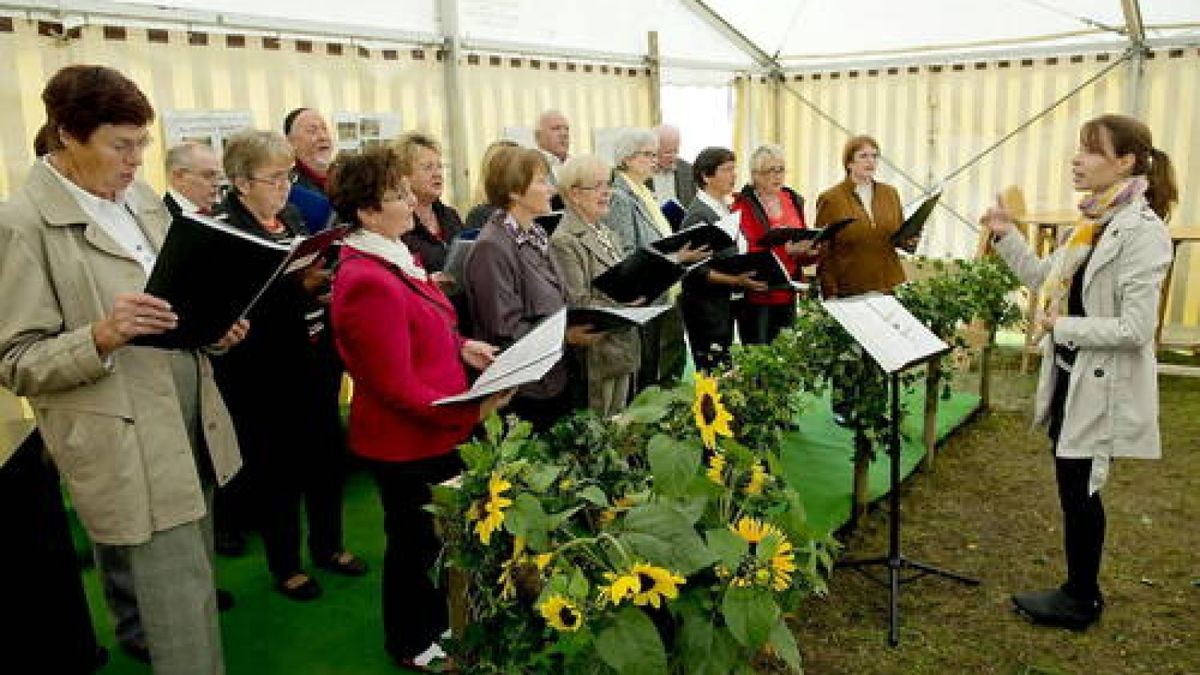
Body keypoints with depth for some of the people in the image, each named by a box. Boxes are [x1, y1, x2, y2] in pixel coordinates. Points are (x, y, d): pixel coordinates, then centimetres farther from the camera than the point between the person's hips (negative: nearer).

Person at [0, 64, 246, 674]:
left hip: (190, 420, 7)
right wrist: (102, 336, -26)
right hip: (126, 443, -7)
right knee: (183, 602, -2)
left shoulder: (142, 198, 9)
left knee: (194, 579, 18)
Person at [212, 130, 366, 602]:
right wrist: (299, 288, -28)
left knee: (327, 450, 14)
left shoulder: (292, 218, 8)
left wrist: (320, 287, -1)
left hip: (306, 360, 7)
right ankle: (284, 565, 27)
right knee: (277, 469, 7)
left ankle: (327, 545, 35)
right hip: (259, 375, -6)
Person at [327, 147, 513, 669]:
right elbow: (398, 388, -24)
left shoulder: (395, 256, 4)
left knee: (437, 536, 23)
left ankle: (438, 624, 44)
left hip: (433, 431, 9)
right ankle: (412, 645, 34)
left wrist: (461, 347, 3)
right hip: (407, 441, -9)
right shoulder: (368, 282, -26)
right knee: (417, 542, 11)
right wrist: (472, 413, -25)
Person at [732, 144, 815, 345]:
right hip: (755, 296, -6)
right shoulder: (744, 205, -6)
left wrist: (809, 250, -5)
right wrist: (785, 250, -27)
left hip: (787, 293, 6)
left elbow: (804, 249, 18)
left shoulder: (793, 200, 14)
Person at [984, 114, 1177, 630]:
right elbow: (1044, 279, 16)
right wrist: (1006, 237, 6)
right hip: (1071, 376, 8)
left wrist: (1064, 327, -17)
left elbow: (1135, 329, -25)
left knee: (1078, 490, 5)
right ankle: (1080, 588, 34)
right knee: (1073, 487, 18)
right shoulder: (1092, 223, 6)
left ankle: (1081, 602, 25)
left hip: (1102, 386, -8)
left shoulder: (1142, 231, -20)